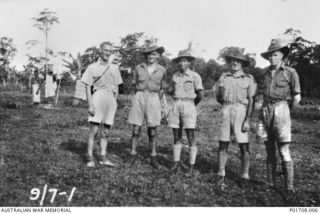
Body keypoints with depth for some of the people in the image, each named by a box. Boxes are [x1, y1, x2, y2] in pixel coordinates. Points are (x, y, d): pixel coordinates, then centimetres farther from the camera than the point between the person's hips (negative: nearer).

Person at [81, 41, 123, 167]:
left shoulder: (114, 68, 15)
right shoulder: (92, 67, 3)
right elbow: (88, 87, -1)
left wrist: (114, 103, 11)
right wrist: (90, 105, -10)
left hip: (111, 99, 4)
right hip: (97, 98, -4)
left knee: (106, 132, 7)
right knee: (93, 130, -6)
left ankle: (103, 157, 14)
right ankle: (90, 158, 0)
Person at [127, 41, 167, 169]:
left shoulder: (162, 70, 6)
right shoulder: (139, 68, 4)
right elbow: (135, 85, 13)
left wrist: (156, 103, 10)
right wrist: (140, 98, 11)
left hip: (154, 99, 0)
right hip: (139, 98, 0)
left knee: (152, 131, 4)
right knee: (136, 130, 0)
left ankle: (153, 158, 13)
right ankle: (133, 155, 13)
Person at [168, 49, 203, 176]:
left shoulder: (194, 76, -2)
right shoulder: (175, 76, 12)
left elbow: (200, 95, -3)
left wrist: (192, 105, 8)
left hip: (188, 106, -4)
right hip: (176, 106, 5)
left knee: (191, 137, -4)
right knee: (176, 136, 7)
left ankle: (191, 167, -1)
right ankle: (176, 163, 15)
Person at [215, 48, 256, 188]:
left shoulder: (248, 79, 3)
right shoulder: (223, 77, 10)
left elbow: (251, 100, -1)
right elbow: (218, 96, 20)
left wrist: (247, 120, -8)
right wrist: (227, 105, 7)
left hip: (241, 111, -2)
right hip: (225, 112, 2)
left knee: (244, 145, -1)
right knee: (223, 144, 3)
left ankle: (245, 176, 13)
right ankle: (221, 175, 13)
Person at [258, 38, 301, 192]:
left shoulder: (290, 73, -2)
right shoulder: (265, 74, 11)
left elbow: (297, 98, 2)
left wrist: (285, 110, 12)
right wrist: (267, 109, 13)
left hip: (280, 111, -4)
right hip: (265, 111, 4)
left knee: (284, 151, -7)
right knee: (270, 151, 7)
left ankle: (289, 186, 1)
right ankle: (271, 183, 14)